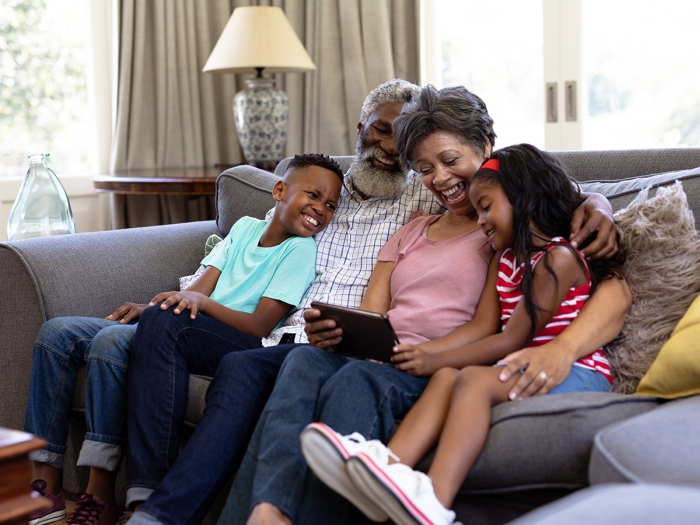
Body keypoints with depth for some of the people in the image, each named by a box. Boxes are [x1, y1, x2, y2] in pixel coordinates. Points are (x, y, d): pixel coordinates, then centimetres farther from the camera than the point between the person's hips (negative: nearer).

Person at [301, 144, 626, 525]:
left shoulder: (558, 258, -8)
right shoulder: (508, 260, 22)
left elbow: (512, 340, -12)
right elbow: (487, 331, 12)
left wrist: (434, 360, -10)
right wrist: (436, 361, -5)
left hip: (579, 374, -8)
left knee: (473, 378, -30)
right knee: (448, 377, -17)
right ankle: (390, 466, -41)